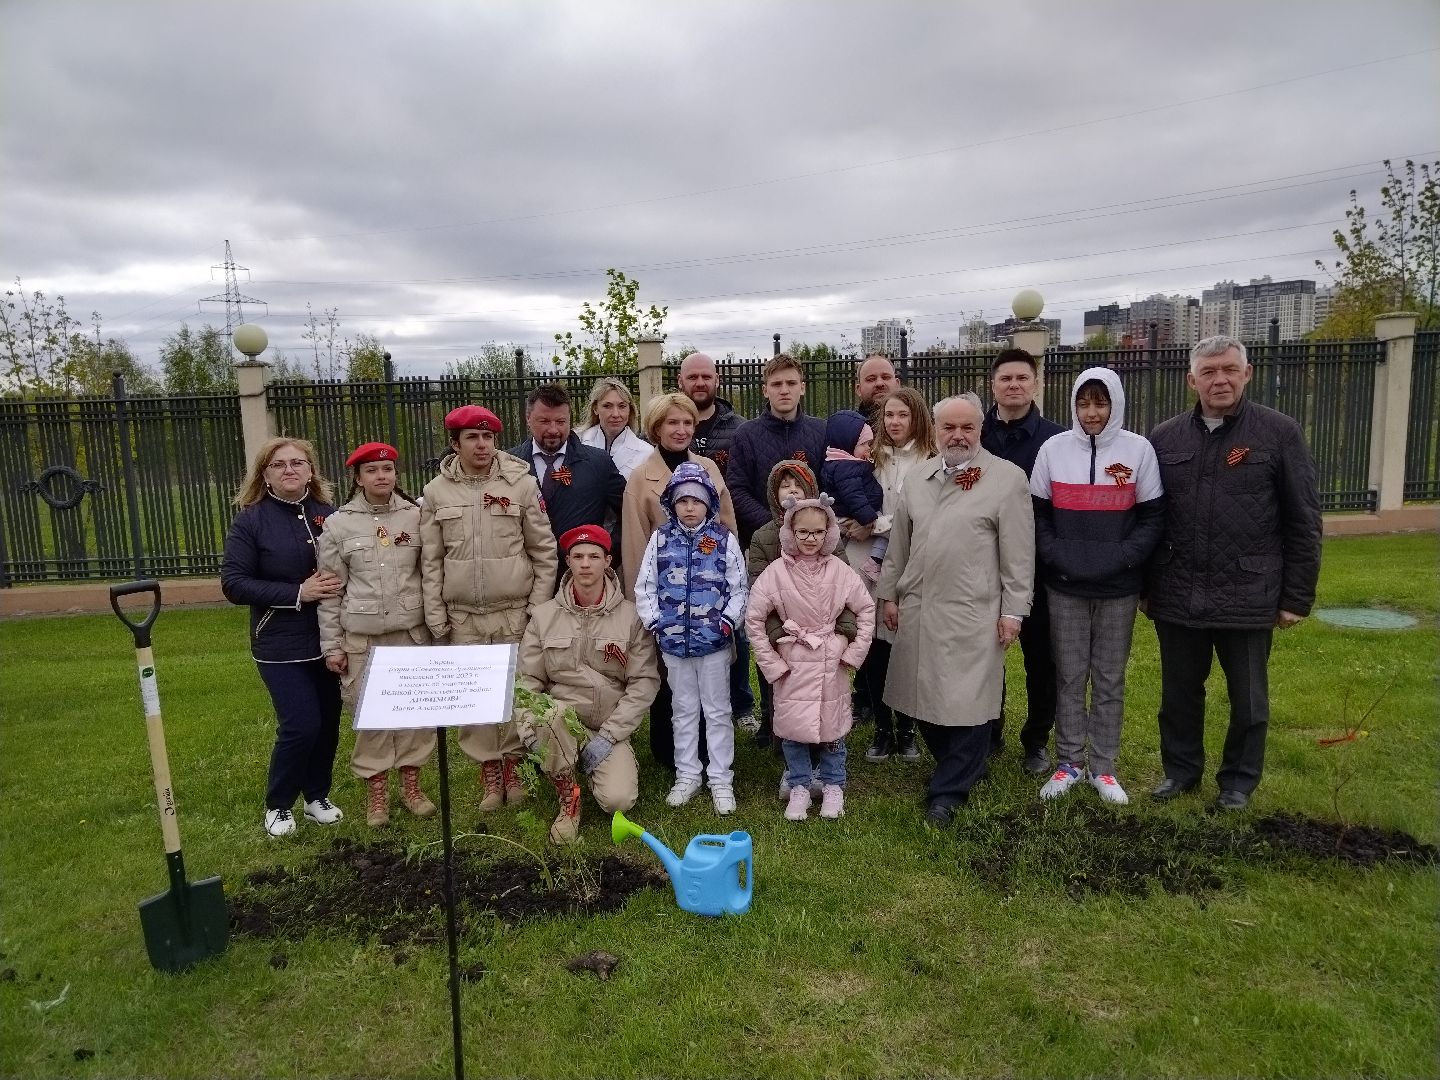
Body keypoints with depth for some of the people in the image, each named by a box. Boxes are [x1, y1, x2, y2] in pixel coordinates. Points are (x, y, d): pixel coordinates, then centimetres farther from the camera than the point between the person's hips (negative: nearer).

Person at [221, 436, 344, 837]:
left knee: (328, 722, 10)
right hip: (282, 646, -3)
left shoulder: (330, 515, 1)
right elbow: (233, 583, -10)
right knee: (301, 725, -7)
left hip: (329, 639, 3)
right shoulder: (251, 520, -5)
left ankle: (317, 796, 32)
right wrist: (298, 593, -18)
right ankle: (278, 805, 18)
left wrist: (338, 583, -12)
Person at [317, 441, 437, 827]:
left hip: (411, 630, 1)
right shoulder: (338, 524, -1)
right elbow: (330, 588, 1)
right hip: (361, 636, -1)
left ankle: (411, 784, 24)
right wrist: (331, 644, 0)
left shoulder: (415, 516, 2)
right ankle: (376, 791, 21)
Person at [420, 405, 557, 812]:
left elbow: (544, 550, 0)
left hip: (514, 610, -1)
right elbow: (431, 559, 5)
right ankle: (489, 769, 23)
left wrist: (538, 606, -3)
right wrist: (435, 614, 1)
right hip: (462, 615, 2)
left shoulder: (522, 483, -4)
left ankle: (512, 763, 25)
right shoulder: (437, 491, 2)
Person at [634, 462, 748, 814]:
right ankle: (686, 776, 27)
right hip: (673, 643, 2)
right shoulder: (660, 539, 2)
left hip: (714, 643, -2)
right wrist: (653, 621, -4)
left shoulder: (724, 539, -2)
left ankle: (721, 780, 19)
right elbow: (644, 586, 4)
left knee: (717, 712, 8)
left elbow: (739, 589, 1)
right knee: (683, 711, 15)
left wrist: (728, 620, -10)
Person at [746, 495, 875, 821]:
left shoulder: (840, 570, -6)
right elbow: (753, 617, -6)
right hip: (791, 662, 0)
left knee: (832, 725, 11)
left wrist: (854, 653, -2)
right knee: (792, 726, 7)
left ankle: (833, 785, 32)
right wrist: (770, 662, -6)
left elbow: (866, 610, 3)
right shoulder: (777, 571, -10)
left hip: (831, 663, 1)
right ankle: (799, 787, 27)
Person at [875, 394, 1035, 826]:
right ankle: (964, 769, 30)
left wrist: (1013, 610, -7)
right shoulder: (918, 476, 12)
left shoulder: (1008, 477, -3)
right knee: (924, 694, 10)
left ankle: (948, 791, 12)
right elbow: (899, 542, 16)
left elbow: (1018, 552, -5)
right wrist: (890, 593, 14)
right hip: (917, 608, 5)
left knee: (965, 700, -1)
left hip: (972, 612, -5)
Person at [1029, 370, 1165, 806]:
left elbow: (1152, 517, 0)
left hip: (1119, 588, 0)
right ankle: (1068, 762, 20)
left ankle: (1103, 767, 20)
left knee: (1110, 678, 8)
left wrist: (1121, 559, -14)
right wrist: (1057, 558, -10)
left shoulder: (1138, 449, 0)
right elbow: (1038, 515, 4)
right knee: (1069, 676, 8)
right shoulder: (1053, 449, 1)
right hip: (1065, 586, 0)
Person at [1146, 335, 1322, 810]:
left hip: (1248, 597, -2)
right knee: (1179, 693, 15)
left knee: (1248, 699, 12)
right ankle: (1181, 768, 33)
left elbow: (1303, 522, -2)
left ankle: (1239, 780, 31)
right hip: (1177, 596, 2)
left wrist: (1297, 597, -4)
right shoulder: (1164, 438, 4)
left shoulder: (1280, 432, -3)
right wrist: (1147, 584, 5)